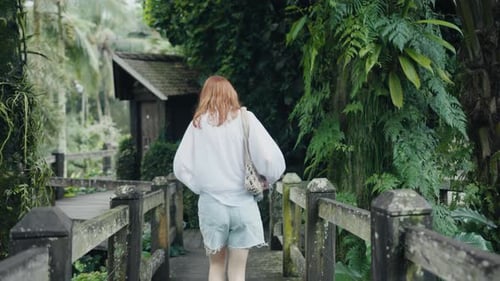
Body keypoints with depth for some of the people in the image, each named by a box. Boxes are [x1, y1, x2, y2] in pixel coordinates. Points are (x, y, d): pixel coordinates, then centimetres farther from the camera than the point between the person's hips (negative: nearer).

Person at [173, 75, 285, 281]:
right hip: (242, 203, -1)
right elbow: (272, 158, -12)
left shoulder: (198, 123, 1)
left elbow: (181, 166, 1)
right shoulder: (245, 119, -4)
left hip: (211, 204, 1)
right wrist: (267, 180, 6)